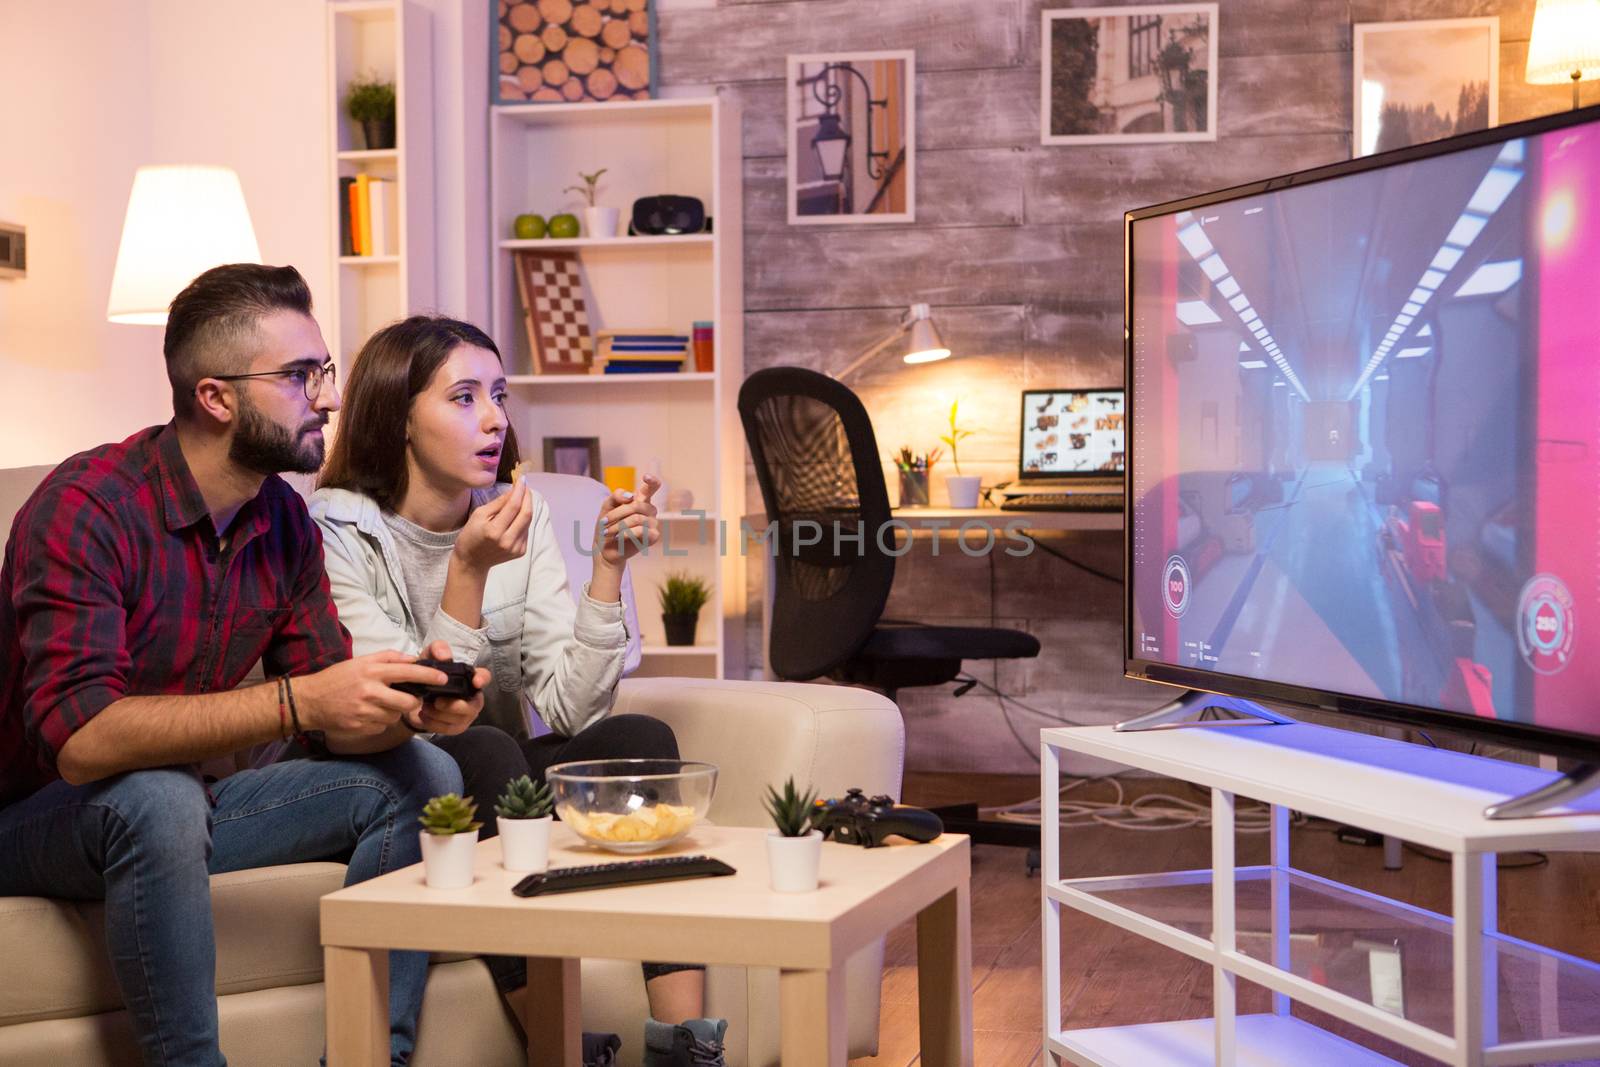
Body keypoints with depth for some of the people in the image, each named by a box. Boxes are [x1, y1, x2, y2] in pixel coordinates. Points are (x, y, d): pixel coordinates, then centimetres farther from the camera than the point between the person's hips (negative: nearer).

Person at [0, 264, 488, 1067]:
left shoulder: (285, 519, -1)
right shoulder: (88, 506, -24)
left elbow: (331, 723, 1)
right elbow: (80, 740, -35)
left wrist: (410, 707, -22)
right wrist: (297, 699, -40)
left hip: (183, 803, 7)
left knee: (422, 777, -5)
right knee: (159, 797, -37)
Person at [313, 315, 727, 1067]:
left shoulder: (520, 518, 1)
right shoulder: (338, 533, -12)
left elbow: (571, 710, -7)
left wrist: (609, 567, -17)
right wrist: (468, 573, -27)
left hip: (495, 782, 5)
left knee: (640, 739, -21)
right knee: (484, 752, -33)